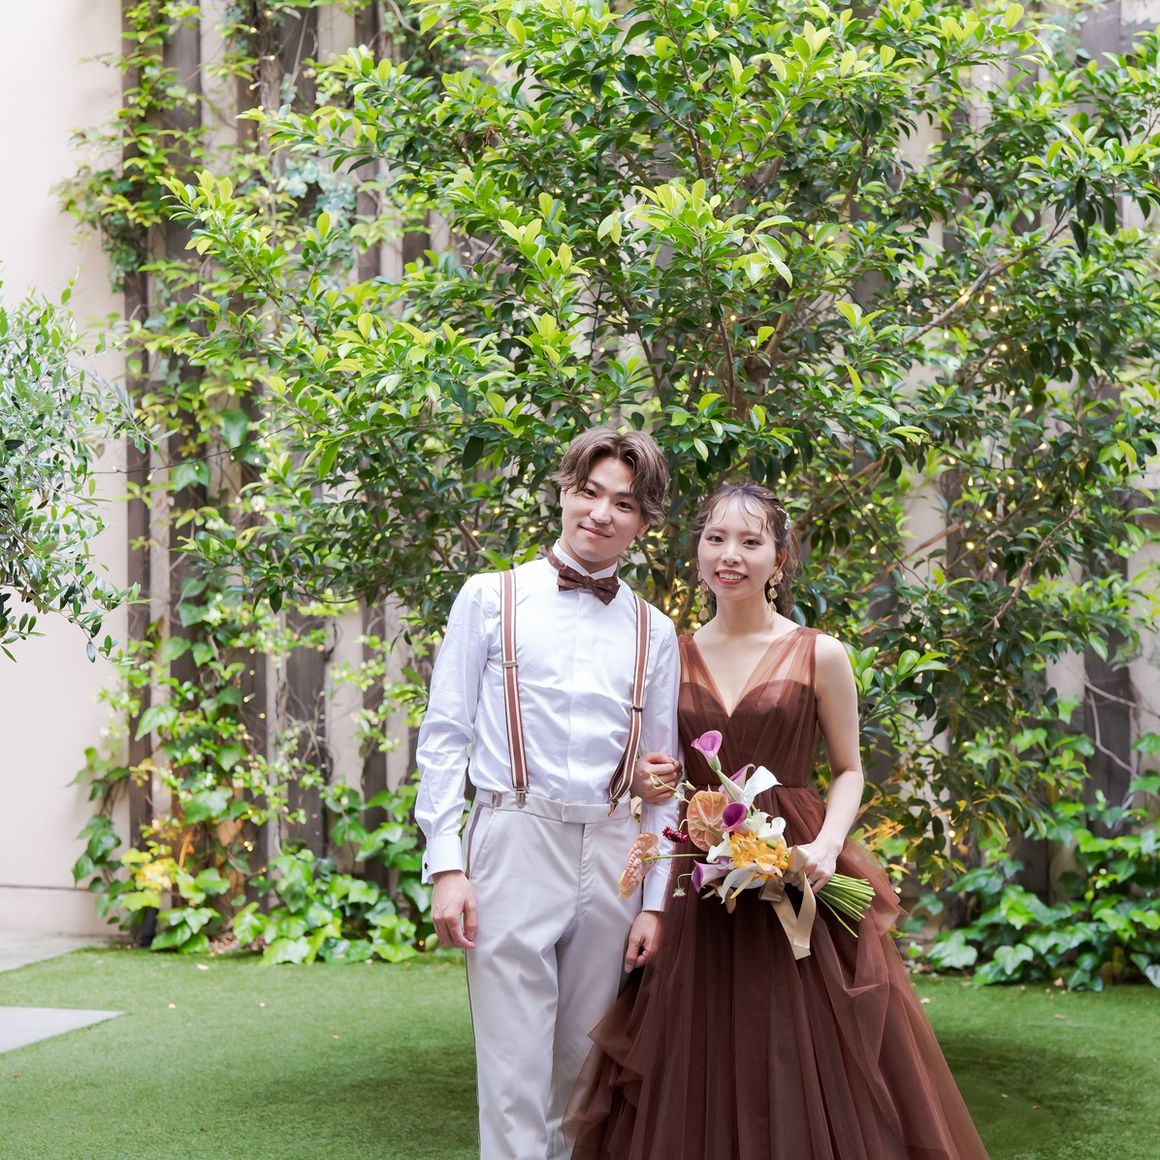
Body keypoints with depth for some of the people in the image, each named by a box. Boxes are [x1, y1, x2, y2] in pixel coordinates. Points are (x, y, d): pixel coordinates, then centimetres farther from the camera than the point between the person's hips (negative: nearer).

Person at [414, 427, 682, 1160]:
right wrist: (446, 865, -8)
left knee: (586, 1070, 10)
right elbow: (444, 735, 1)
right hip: (516, 844, -3)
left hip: (613, 852, 4)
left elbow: (663, 775, 14)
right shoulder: (492, 599, 4)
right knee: (515, 1075, -5)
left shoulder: (655, 633, 13)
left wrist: (655, 902, 8)